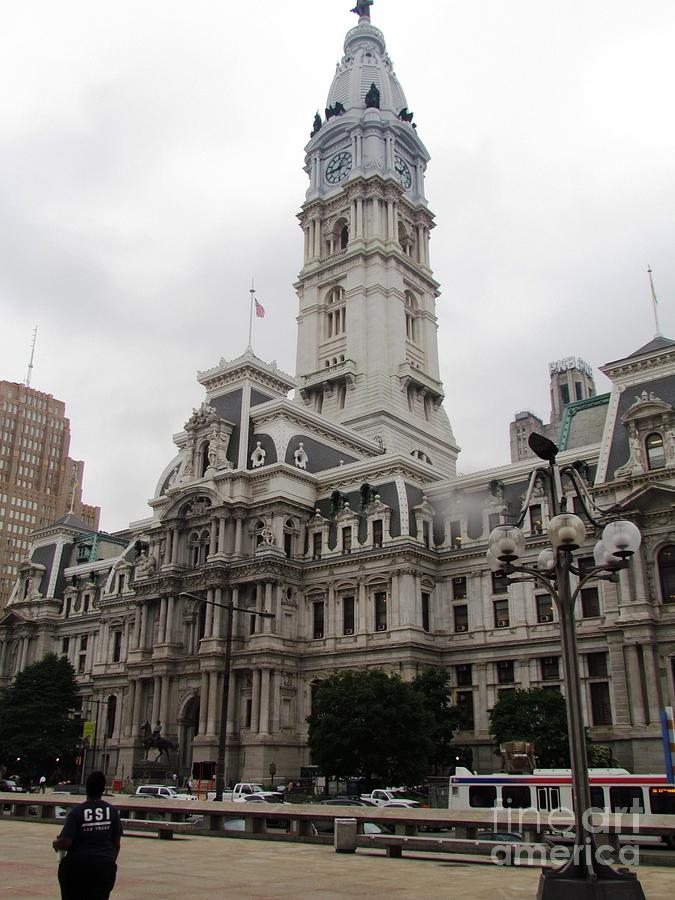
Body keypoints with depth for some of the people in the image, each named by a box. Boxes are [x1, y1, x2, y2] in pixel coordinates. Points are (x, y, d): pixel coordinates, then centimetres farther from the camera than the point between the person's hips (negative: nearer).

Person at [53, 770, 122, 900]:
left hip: (78, 865, -2)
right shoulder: (112, 811, 0)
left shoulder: (77, 812, -9)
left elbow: (66, 843, -14)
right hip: (105, 865, 2)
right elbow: (116, 843, 4)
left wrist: (55, 844, 8)